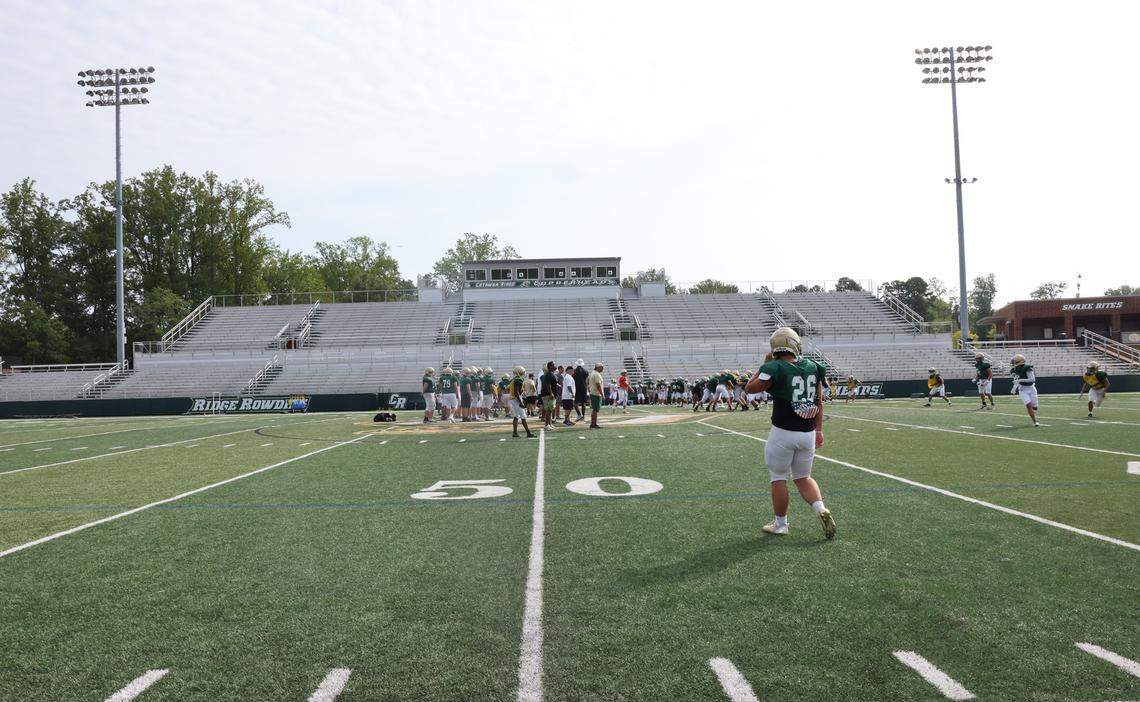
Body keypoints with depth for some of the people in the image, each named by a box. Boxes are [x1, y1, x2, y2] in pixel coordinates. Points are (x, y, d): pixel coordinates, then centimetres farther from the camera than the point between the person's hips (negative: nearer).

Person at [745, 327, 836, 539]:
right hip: (808, 433, 5)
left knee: (778, 478, 10)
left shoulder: (775, 368, -15)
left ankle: (780, 524, 19)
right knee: (803, 477, 21)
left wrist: (764, 364, 6)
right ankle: (821, 509, 1)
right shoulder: (812, 366, 3)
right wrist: (819, 429, 18)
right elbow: (819, 401, 10)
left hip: (783, 432, -5)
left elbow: (751, 388, -2)